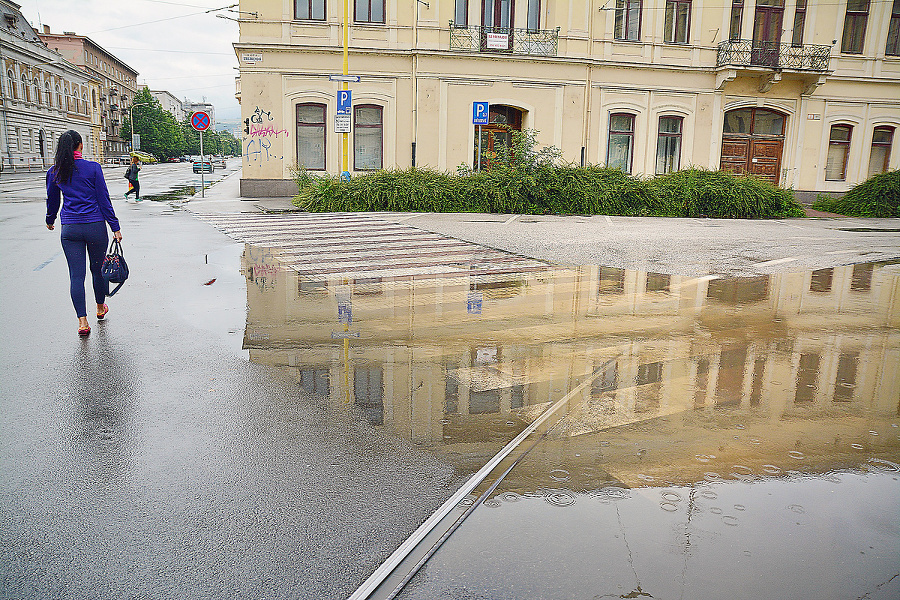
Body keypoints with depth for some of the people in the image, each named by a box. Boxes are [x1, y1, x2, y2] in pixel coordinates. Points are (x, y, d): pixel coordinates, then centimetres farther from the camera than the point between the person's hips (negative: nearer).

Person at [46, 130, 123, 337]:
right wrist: (115, 227, -2)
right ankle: (100, 308, 34)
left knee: (76, 274, 2)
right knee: (98, 268, 16)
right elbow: (104, 200, -6)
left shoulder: (54, 172, 3)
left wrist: (50, 220, 35)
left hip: (69, 228, 2)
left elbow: (52, 201, 16)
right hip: (95, 225, -2)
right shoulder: (93, 168, -6)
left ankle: (82, 321, -4)